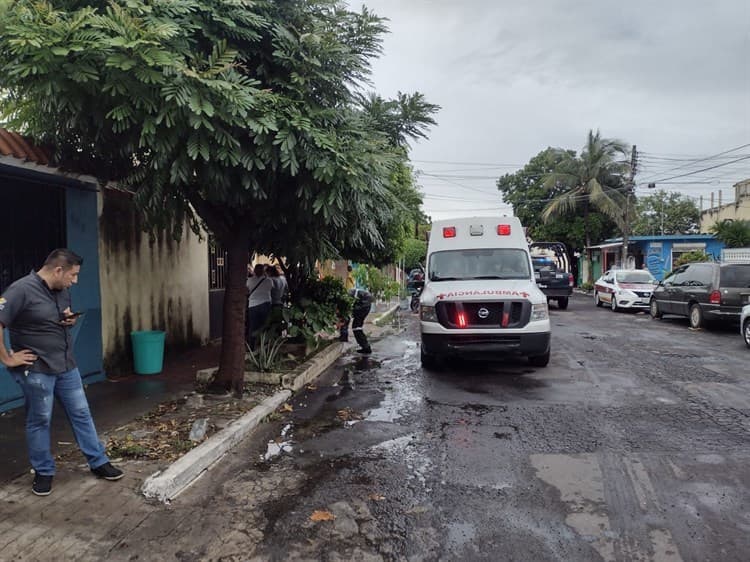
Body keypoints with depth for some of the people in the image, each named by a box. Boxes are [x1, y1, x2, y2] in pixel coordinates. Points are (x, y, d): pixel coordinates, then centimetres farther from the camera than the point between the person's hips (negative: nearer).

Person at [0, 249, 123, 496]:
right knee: (39, 421, 8)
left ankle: (99, 462, 22)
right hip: (36, 370, -7)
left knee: (81, 414, 11)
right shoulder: (22, 290, -18)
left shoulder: (63, 291, 6)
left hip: (66, 366, 7)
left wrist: (71, 320, -1)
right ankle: (43, 472, 25)